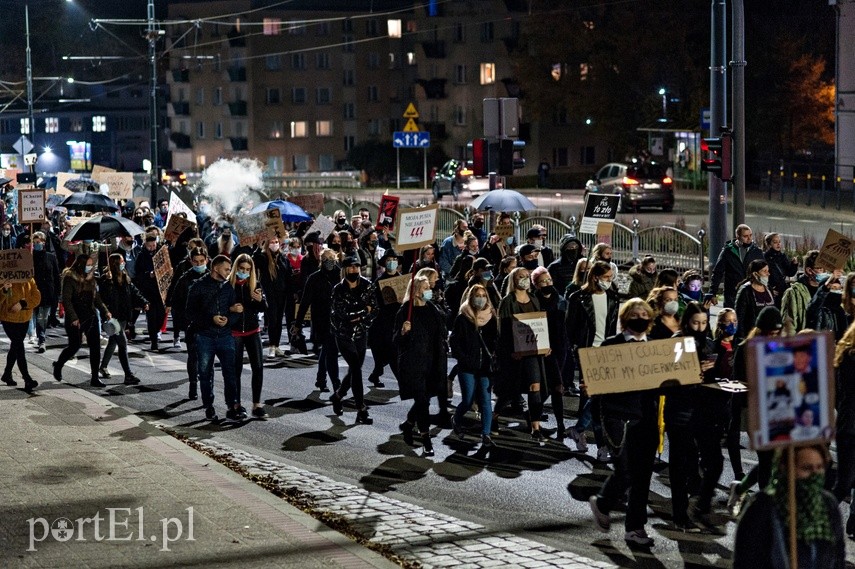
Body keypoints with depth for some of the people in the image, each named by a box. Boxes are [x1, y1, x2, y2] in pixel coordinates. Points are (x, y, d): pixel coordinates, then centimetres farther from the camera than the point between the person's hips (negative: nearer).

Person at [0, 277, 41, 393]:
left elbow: (36, 297, -4)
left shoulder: (29, 280, 0)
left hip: (24, 319, 5)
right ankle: (27, 380, -14)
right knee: (19, 348, -11)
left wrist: (23, 303, -20)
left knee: (15, 347, 18)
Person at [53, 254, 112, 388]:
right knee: (75, 345, -3)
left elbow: (97, 298, 17)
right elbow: (66, 300, -15)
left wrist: (105, 311, 5)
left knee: (95, 346, 0)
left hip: (91, 317, 6)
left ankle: (94, 378, 5)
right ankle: (58, 365, 27)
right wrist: (73, 318, -21)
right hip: (76, 319, -6)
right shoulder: (70, 278, -10)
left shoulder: (90, 278, 10)